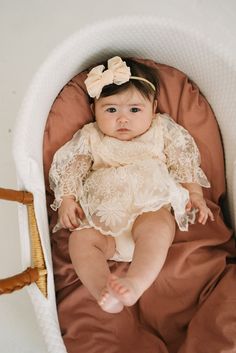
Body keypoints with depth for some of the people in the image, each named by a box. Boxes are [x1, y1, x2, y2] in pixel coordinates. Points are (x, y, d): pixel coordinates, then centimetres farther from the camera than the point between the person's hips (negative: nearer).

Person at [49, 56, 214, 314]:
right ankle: (103, 291, -36)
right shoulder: (89, 137, 16)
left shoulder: (163, 130, 14)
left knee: (157, 227, -34)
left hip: (152, 208, -1)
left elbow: (186, 164, 14)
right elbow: (69, 167, 11)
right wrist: (66, 199, -3)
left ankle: (135, 285, -44)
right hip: (102, 215, 2)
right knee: (80, 239, -23)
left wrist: (195, 195, 3)